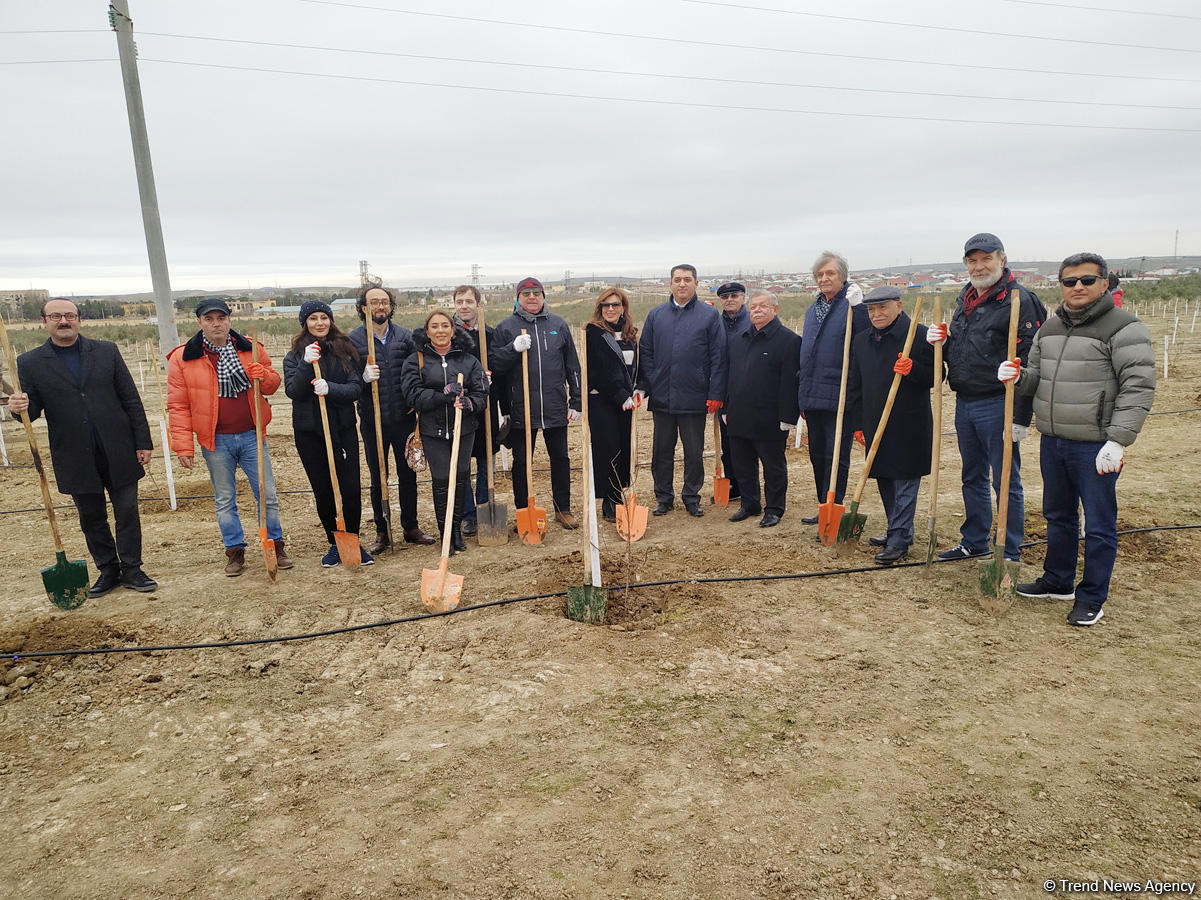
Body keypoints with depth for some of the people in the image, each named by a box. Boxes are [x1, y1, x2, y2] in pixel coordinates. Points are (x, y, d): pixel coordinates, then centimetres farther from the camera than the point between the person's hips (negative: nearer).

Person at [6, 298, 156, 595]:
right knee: (91, 519, 12)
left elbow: (131, 399, 3)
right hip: (76, 458, 1)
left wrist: (143, 442, -1)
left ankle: (131, 570, 19)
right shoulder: (30, 363, 2)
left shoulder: (107, 351, 3)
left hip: (118, 453, 0)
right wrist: (20, 407, -21)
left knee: (127, 513, 6)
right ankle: (108, 571, 28)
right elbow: (32, 411, 4)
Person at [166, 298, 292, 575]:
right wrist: (184, 446, -6)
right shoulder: (182, 358, -4)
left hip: (251, 436, 1)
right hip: (215, 441, -1)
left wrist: (263, 376, -14)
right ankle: (235, 551, 25)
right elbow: (178, 405, -3)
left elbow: (272, 385, 11)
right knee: (224, 500, 11)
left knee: (268, 495, 6)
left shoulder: (251, 350, 1)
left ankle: (276, 545, 22)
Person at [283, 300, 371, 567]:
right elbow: (293, 391, -11)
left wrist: (330, 389, -24)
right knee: (323, 491, 7)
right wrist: (307, 364, -25)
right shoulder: (294, 356, 3)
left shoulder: (346, 350, 3)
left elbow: (356, 389, -6)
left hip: (343, 428, 0)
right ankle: (334, 544, 23)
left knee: (351, 489, -3)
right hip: (309, 432, 0)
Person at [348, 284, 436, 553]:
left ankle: (411, 527, 25)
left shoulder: (405, 336, 3)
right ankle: (381, 533, 20)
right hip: (373, 420, -1)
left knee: (408, 474, 10)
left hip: (403, 418, 2)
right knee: (378, 478, 8)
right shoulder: (353, 339, -2)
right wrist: (364, 377, -23)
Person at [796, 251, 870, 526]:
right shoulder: (812, 310, 17)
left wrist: (858, 305, -29)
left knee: (836, 458, -2)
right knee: (817, 456, 15)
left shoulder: (853, 306, -7)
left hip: (839, 396, -8)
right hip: (812, 396, 8)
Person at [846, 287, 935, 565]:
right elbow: (854, 385, 16)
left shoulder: (920, 335, -7)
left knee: (905, 482, -2)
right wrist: (859, 422, 13)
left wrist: (912, 369, -27)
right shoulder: (861, 341, 11)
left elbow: (935, 376, -8)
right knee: (884, 481, 14)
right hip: (875, 425, 7)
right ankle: (898, 532, 28)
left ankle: (899, 541, 2)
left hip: (909, 425, -6)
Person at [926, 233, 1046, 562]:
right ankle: (974, 541, 33)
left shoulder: (1019, 301, -13)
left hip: (996, 406, -8)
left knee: (1006, 481, 2)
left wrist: (1019, 419, -21)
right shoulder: (965, 300, 13)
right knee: (973, 477, 18)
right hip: (964, 402, 8)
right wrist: (940, 342, 2)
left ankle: (1010, 553, 15)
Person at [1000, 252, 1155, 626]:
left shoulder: (1122, 327, -10)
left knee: (1099, 525, 3)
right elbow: (1035, 380, 19)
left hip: (1096, 446, -7)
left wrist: (1118, 441, -21)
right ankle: (1058, 581, 35)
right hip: (1052, 442, 7)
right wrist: (1018, 376, -4)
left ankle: (1092, 598, 16)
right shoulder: (1049, 327, 11)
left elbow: (1138, 387, -15)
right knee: (1058, 515, 19)